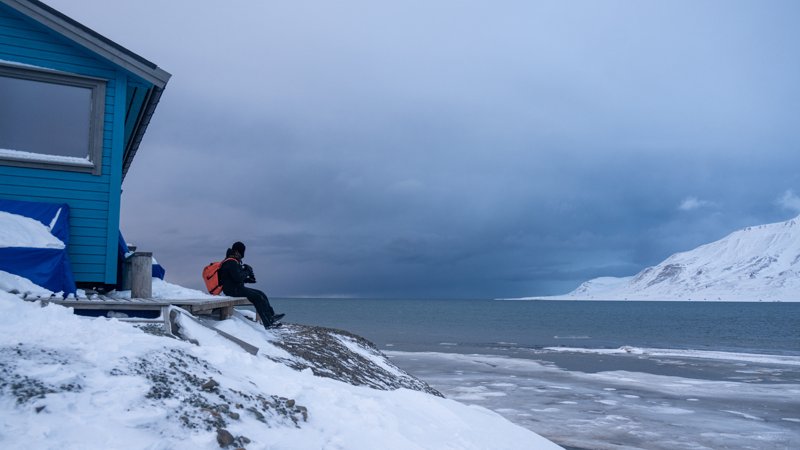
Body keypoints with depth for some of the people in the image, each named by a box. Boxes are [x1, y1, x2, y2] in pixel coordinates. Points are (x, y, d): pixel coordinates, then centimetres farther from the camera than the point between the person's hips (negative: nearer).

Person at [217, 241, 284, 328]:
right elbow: (238, 278, -24)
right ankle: (268, 323, -18)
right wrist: (247, 272, -9)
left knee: (261, 295, 4)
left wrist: (248, 279, 8)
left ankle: (271, 315, 2)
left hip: (238, 288, 10)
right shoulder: (231, 263, -16)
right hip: (233, 290, -10)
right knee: (257, 297, -18)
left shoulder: (234, 262, 18)